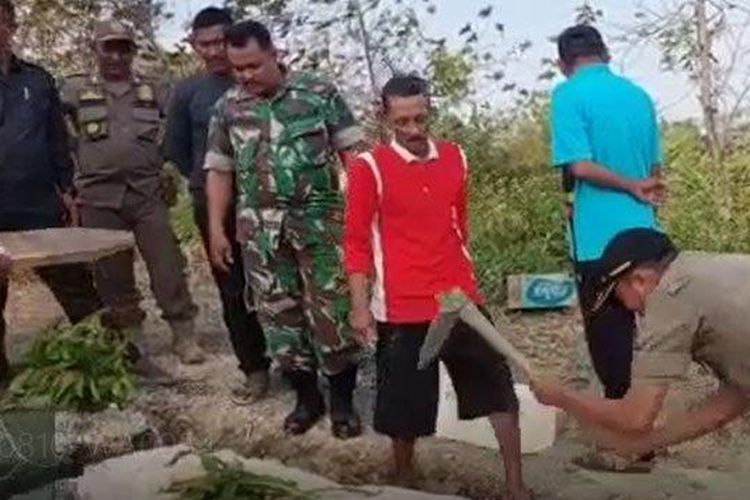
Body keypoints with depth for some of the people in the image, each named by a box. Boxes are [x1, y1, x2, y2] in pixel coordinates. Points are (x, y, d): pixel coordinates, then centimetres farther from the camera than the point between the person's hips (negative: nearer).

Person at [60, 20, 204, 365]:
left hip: (148, 194, 1)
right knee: (112, 273, 7)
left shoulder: (153, 92, 10)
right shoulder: (75, 90, 6)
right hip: (99, 198, 0)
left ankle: (184, 336, 7)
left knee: (167, 266, -2)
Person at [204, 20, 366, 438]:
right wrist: (217, 228, 5)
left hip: (321, 220, -3)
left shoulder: (318, 92, -1)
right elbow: (220, 171, 10)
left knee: (333, 312, -1)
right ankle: (307, 396, 26)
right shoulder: (228, 107, 7)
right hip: (261, 229, 3)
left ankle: (343, 400, 16)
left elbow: (352, 152, -1)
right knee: (279, 315, 8)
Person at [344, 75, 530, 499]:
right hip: (404, 308, -4)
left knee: (500, 390, 7)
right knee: (405, 402, 8)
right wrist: (360, 305, -10)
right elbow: (357, 241, -6)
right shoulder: (370, 167, -7)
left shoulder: (455, 158, 6)